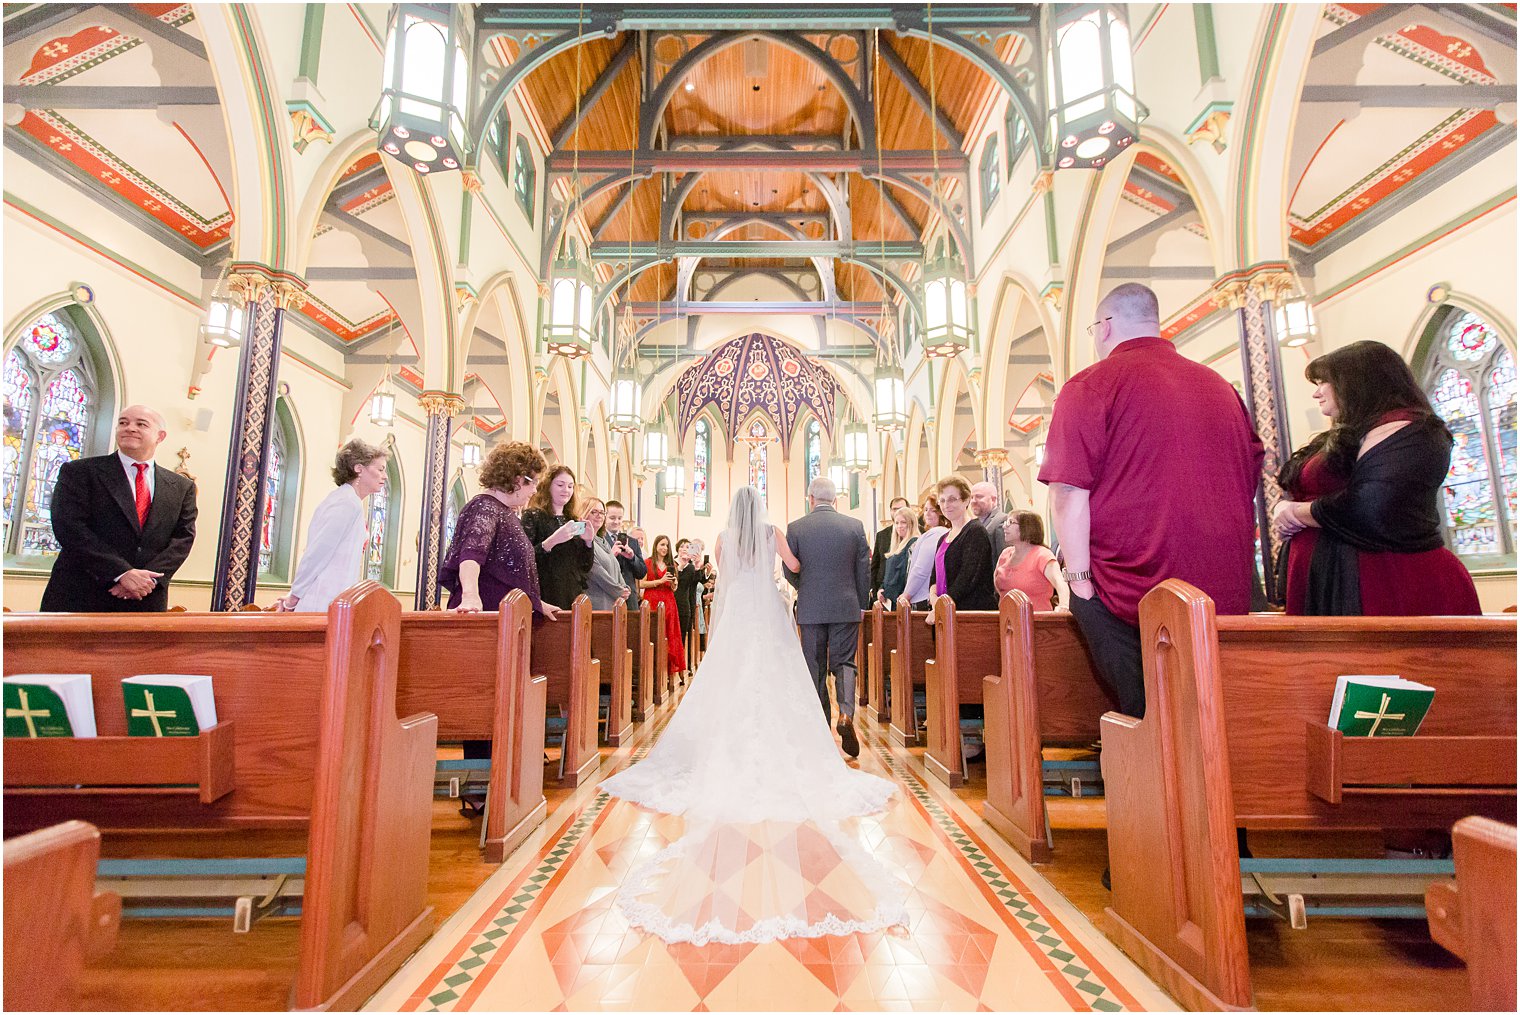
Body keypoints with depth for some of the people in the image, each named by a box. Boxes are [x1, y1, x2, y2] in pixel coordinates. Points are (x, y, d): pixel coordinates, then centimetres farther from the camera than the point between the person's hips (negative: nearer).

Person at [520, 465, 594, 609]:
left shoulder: (574, 520, 14)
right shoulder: (532, 516, -2)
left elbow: (586, 567, 13)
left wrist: (588, 542, -4)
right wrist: (552, 541, -26)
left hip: (573, 596, 5)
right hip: (545, 596, -5)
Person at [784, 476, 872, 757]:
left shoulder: (795, 528, -5)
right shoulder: (855, 526, -2)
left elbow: (789, 571, 1)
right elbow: (864, 570, 1)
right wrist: (861, 603, 14)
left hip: (810, 608, 0)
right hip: (846, 607, 0)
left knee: (815, 668, 12)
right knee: (844, 662, 11)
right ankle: (846, 713, -12)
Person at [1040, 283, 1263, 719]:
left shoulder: (1090, 385, -6)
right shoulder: (1220, 386, 14)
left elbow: (1068, 491, -15)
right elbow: (1252, 474, 22)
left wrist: (1078, 578, -12)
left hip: (1135, 588, -6)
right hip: (1228, 590, 7)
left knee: (1145, 714, 2)